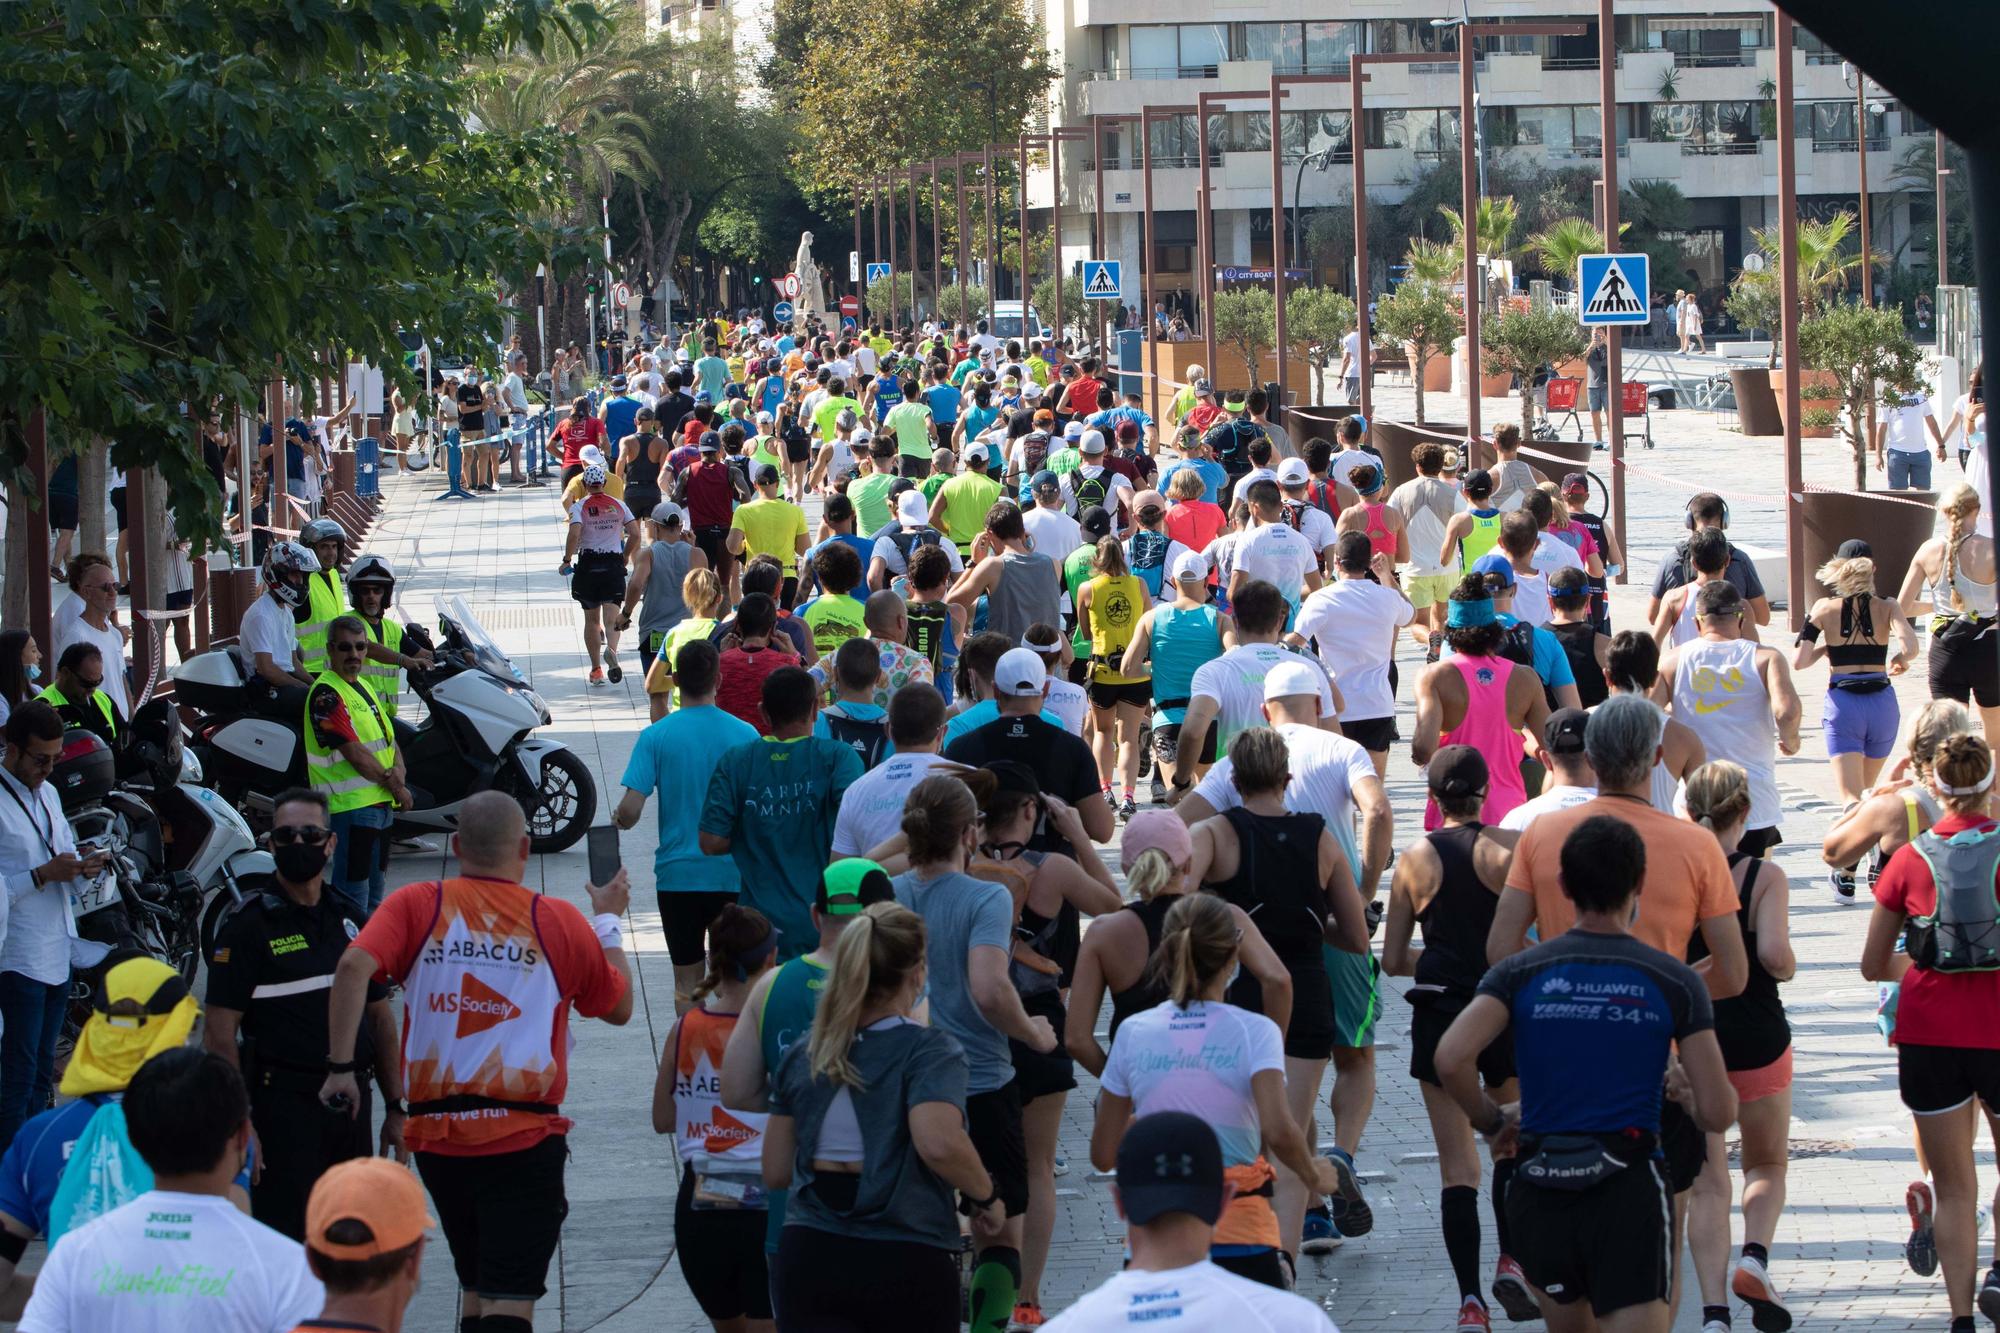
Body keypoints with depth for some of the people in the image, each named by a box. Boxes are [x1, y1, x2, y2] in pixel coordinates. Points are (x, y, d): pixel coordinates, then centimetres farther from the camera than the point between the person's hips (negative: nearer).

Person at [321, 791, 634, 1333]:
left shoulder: (415, 906, 2)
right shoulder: (561, 921, 1)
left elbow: (354, 967, -16)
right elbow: (619, 1007, 14)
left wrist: (339, 1067, -11)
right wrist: (608, 921, 28)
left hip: (436, 1133, 3)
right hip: (524, 1138, -3)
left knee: (476, 1286, 22)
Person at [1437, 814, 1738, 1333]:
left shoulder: (1521, 973, 2)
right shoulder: (1674, 981, 1)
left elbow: (1450, 1056, -14)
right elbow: (1717, 1113, -3)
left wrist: (1491, 1121, 4)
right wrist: (1682, 1092, 21)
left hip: (1539, 1192, 2)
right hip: (1629, 1189, -2)